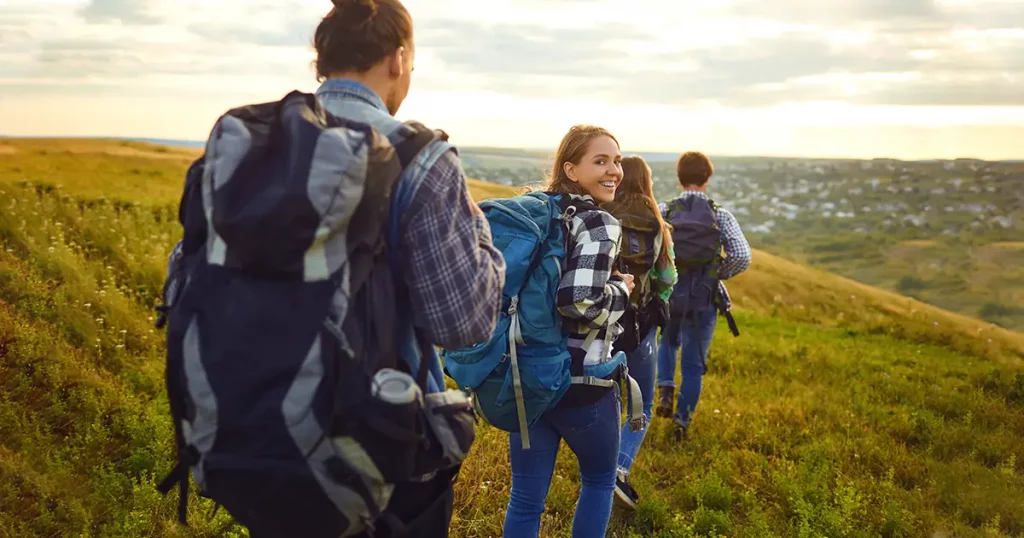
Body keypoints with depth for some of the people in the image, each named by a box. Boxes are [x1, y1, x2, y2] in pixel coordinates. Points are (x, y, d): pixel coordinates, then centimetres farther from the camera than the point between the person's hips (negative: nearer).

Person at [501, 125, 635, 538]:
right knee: (599, 479, 21)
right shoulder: (600, 224, -15)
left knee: (526, 497, 12)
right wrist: (622, 290, -10)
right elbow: (580, 302, -27)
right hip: (580, 380, -6)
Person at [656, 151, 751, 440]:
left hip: (667, 297, 1)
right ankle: (682, 422, 22)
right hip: (703, 302, -1)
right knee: (693, 364, 14)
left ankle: (666, 390, 14)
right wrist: (718, 274, 2)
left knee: (668, 343, 32)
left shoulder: (662, 211, -6)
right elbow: (742, 257, -15)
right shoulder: (721, 215, -8)